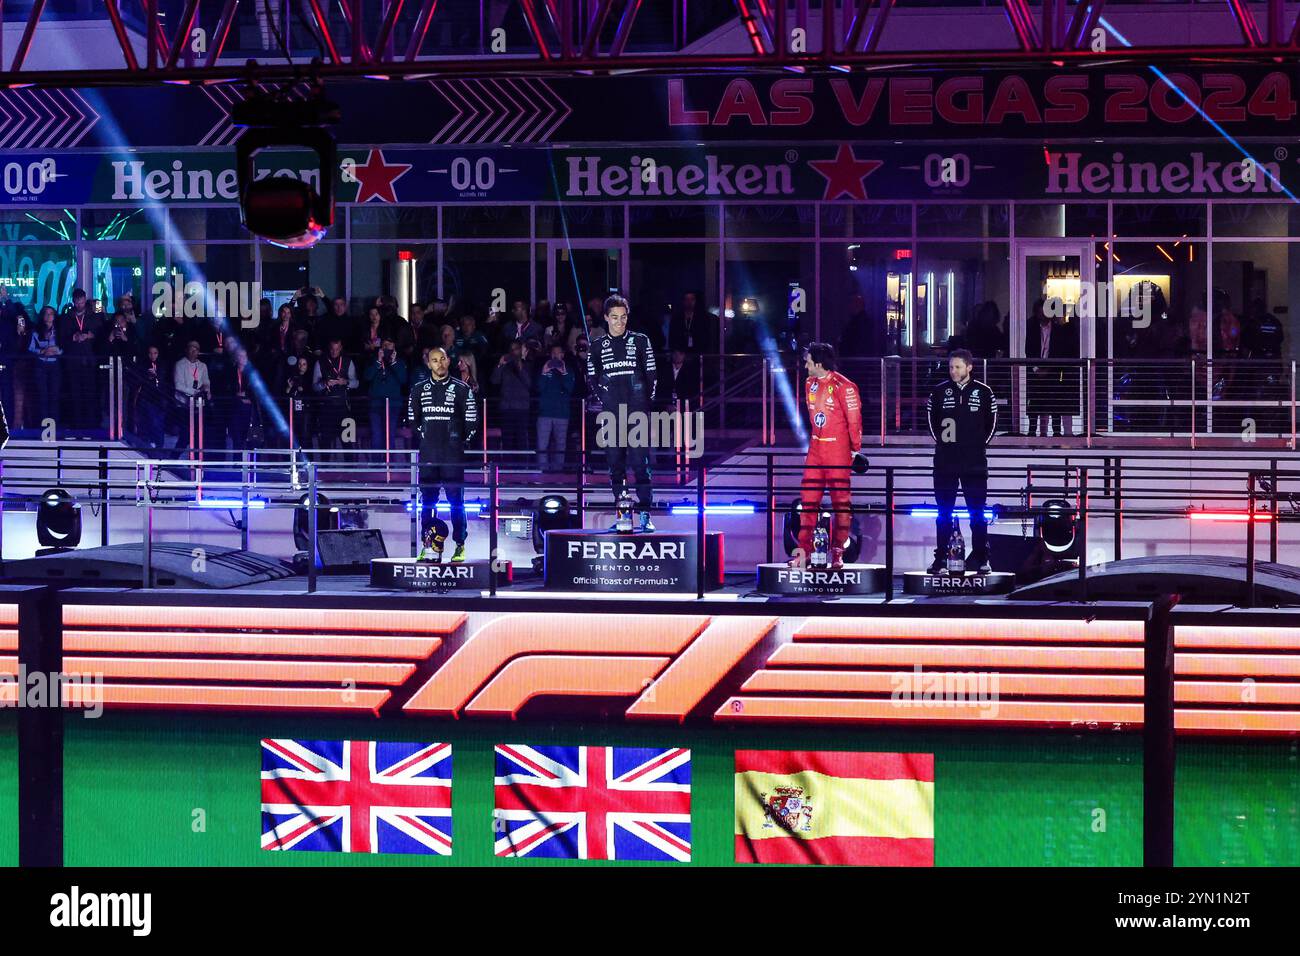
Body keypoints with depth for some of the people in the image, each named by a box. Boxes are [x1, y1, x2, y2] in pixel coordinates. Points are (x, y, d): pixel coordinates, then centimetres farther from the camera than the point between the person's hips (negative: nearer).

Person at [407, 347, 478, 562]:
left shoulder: (461, 389, 1)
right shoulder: (419, 390, 9)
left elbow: (472, 419, 3)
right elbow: (412, 418, 20)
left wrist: (462, 441, 3)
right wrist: (423, 436, 14)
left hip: (453, 454, -3)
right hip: (428, 454, 3)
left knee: (456, 498, -4)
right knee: (427, 499, 3)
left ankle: (460, 545, -1)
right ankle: (428, 545, 8)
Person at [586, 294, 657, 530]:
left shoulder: (640, 341, 7)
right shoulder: (598, 347, 11)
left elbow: (651, 375, 8)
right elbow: (592, 379, 15)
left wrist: (646, 402, 2)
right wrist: (604, 401, 4)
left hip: (637, 413, -2)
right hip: (611, 414, 2)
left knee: (640, 463, -8)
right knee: (615, 464, 2)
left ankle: (645, 515, -10)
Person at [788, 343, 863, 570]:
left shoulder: (843, 386, -13)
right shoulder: (810, 384, 10)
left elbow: (854, 420, -9)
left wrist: (855, 450, -5)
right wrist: (815, 441, 17)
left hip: (838, 451, -7)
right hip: (815, 449, 7)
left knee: (840, 501, 1)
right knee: (808, 500, 3)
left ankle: (838, 553, 6)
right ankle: (804, 550, 5)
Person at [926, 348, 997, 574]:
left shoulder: (983, 392, 1)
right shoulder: (939, 392, 4)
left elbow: (991, 422, 8)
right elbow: (932, 420, 13)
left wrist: (978, 444, 5)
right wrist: (942, 442, 8)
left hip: (975, 462, -1)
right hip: (945, 462, 1)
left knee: (977, 511, 2)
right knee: (944, 512, 3)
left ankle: (981, 559, 7)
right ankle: (941, 558, 7)